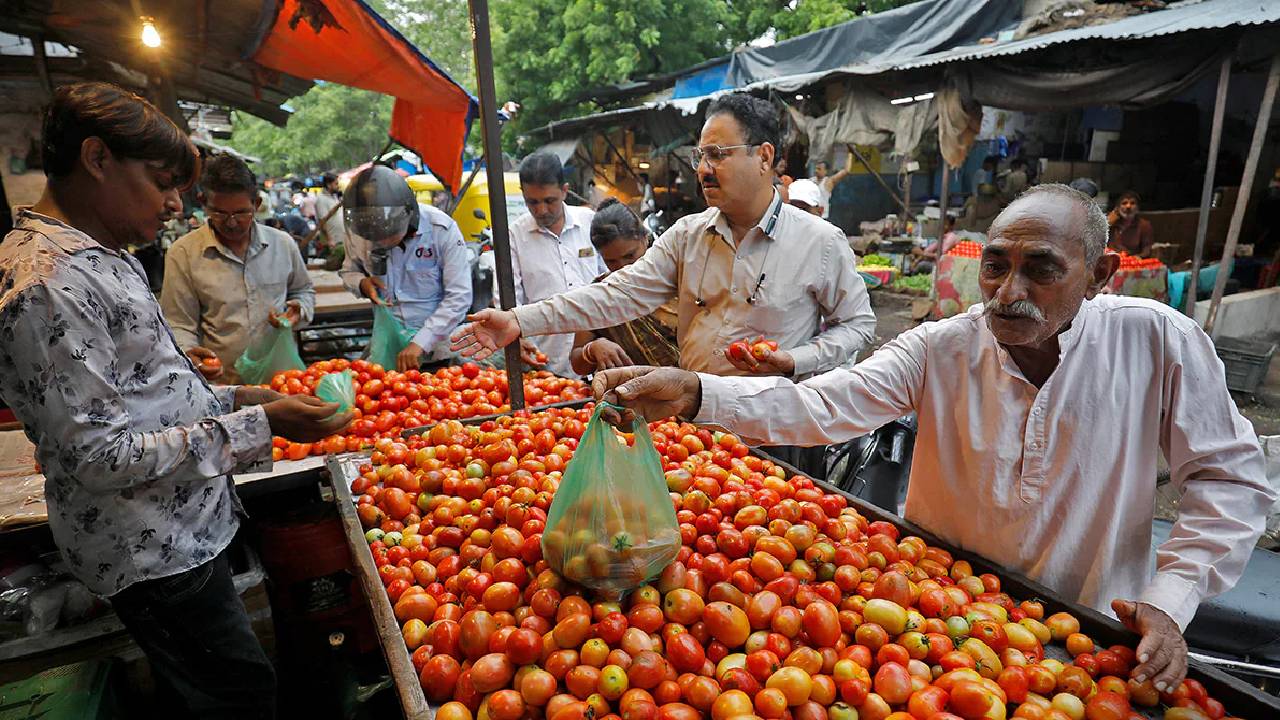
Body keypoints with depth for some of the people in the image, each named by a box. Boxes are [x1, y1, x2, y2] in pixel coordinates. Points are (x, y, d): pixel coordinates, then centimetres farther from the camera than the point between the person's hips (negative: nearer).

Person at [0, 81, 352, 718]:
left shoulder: (96, 258, 9)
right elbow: (103, 458, -24)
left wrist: (229, 399, 5)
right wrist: (258, 425, -24)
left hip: (175, 531, 9)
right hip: (153, 554, -9)